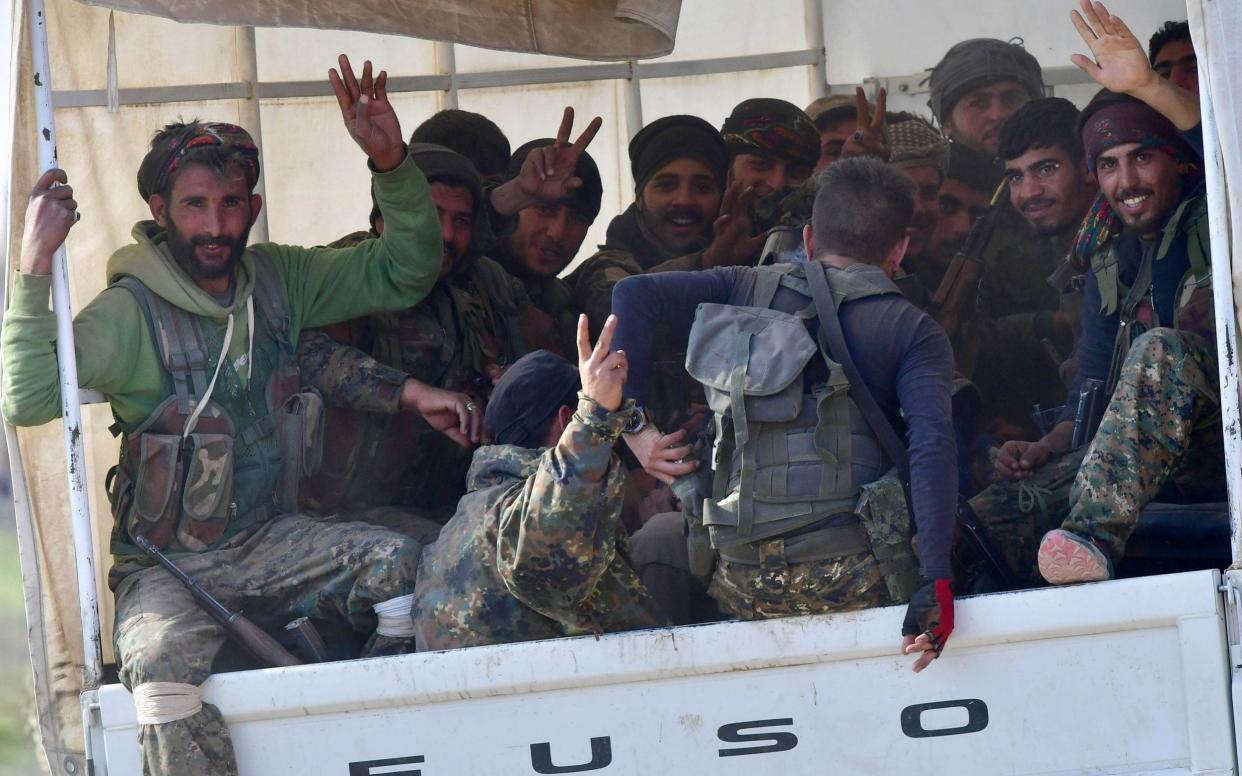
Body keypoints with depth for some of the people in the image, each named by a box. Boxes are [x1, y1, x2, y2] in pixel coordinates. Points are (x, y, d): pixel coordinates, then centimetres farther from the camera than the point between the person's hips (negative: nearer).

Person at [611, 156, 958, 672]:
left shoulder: (748, 288, 16)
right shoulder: (913, 333, 7)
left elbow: (634, 295, 2)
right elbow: (932, 443, -9)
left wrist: (632, 423, 1)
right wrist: (936, 582, -18)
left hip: (738, 579, 3)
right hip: (850, 576, -3)